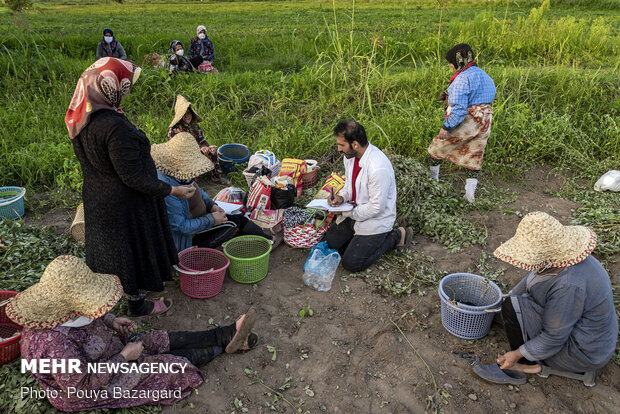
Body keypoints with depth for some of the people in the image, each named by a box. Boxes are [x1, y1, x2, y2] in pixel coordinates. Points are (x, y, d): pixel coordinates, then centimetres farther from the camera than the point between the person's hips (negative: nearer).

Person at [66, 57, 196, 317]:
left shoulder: (80, 118, -4)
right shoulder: (115, 126, -32)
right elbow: (133, 176, -28)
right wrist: (173, 190, -20)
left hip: (96, 198, 9)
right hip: (124, 204, -8)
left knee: (111, 246, 26)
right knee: (136, 247, 13)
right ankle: (138, 303, 34)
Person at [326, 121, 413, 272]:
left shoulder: (379, 168, -32)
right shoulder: (350, 155, -5)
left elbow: (376, 207, -25)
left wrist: (351, 212, -14)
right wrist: (342, 197, -7)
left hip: (376, 219, -8)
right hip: (355, 212, 8)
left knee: (351, 263, -9)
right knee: (329, 245, 5)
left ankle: (395, 237, 5)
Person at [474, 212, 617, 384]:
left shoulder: (569, 285, -32)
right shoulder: (559, 257, -6)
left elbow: (553, 338, -25)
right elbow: (532, 278, 12)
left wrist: (517, 354, -16)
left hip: (582, 354, -9)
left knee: (513, 307, -17)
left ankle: (528, 364, -2)